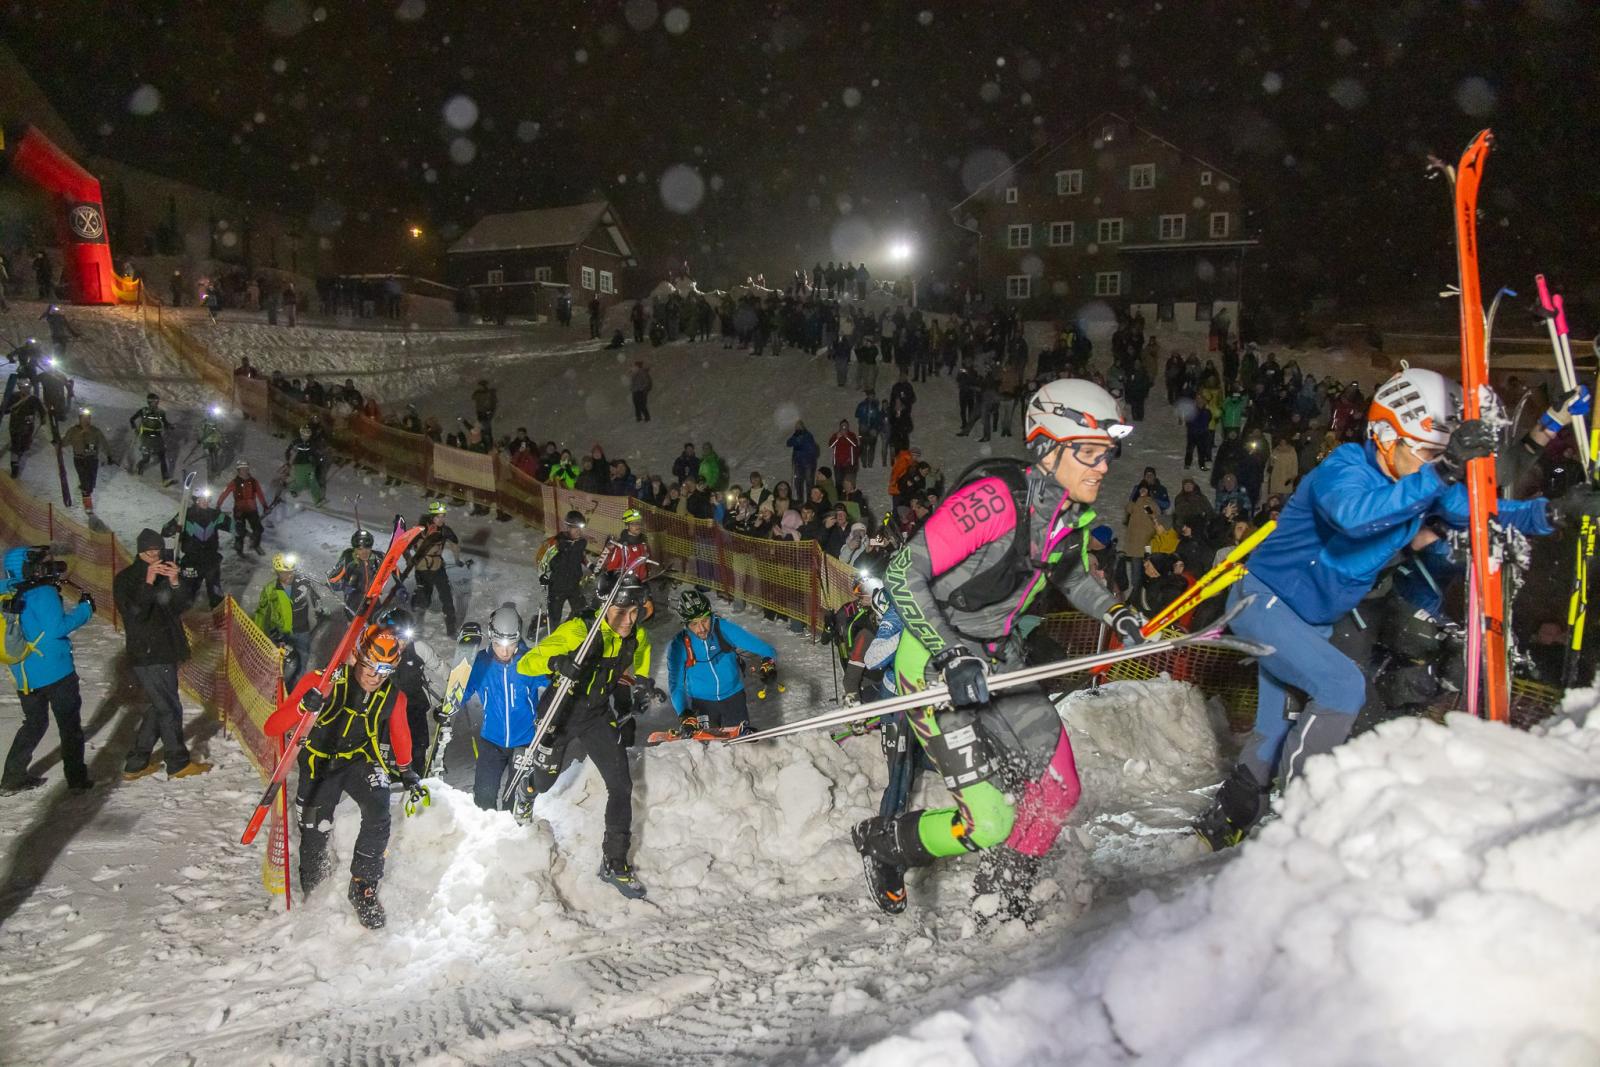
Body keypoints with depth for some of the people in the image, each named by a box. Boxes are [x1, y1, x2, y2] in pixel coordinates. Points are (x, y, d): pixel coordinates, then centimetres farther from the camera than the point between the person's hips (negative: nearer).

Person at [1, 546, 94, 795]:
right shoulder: (43, 592, -17)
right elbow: (56, 627, -22)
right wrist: (85, 608, -11)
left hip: (23, 675, 7)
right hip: (54, 670, -7)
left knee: (33, 723, 22)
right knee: (70, 725, 5)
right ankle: (76, 778, 5)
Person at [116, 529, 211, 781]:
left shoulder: (164, 575, 10)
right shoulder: (125, 579, -8)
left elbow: (179, 608, 1)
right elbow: (134, 613, -20)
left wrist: (175, 583, -15)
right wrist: (148, 583, -27)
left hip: (167, 652, 7)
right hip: (146, 656, -7)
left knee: (160, 708, 15)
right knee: (171, 709, -1)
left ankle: (136, 764, 24)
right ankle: (178, 763, 13)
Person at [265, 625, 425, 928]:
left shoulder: (393, 697, -16)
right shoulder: (326, 683, -27)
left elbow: (400, 734, 7)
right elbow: (272, 728, -29)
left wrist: (408, 774, 17)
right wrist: (304, 709, -49)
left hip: (361, 760, 1)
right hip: (320, 763, -1)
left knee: (378, 817, -23)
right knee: (314, 833, 2)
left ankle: (363, 888, -3)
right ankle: (313, 891, 36)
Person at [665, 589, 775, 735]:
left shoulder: (725, 629, -15)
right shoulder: (679, 646, -13)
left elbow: (762, 648, -10)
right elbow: (676, 684, -8)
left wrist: (768, 662, -31)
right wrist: (684, 715, -20)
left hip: (733, 696, 0)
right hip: (701, 703, 0)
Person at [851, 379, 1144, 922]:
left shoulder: (1074, 515, 1)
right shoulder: (995, 498, -26)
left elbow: (1072, 577, 23)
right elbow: (903, 575, -27)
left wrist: (1114, 612, 4)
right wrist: (949, 658, -34)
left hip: (998, 659, 8)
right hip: (935, 659, -8)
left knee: (1058, 790, 5)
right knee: (989, 824, -9)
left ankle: (1000, 908, 26)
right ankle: (880, 842, 18)